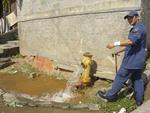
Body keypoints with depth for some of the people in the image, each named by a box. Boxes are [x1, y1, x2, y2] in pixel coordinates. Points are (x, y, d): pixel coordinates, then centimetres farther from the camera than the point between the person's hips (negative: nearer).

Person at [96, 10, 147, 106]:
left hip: (132, 60, -10)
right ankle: (139, 99, 19)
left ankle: (111, 95, 11)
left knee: (121, 77, 0)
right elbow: (130, 44, 24)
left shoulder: (139, 28, -16)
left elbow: (131, 41, -34)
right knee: (137, 79, 13)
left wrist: (115, 44, -36)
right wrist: (119, 51, 22)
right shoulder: (137, 28, 18)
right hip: (138, 60, 10)